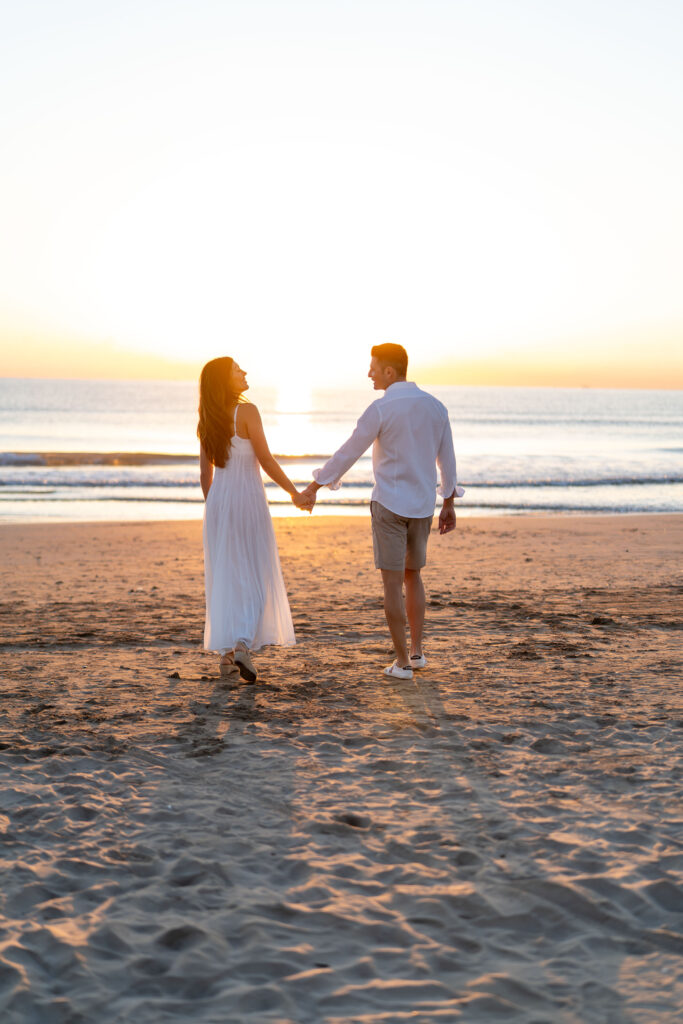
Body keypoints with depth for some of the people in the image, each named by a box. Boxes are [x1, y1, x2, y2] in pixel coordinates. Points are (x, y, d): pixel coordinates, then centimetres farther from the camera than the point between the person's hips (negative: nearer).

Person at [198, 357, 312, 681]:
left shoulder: (207, 420, 7)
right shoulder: (246, 411, -11)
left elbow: (205, 473, 11)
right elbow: (266, 461, -10)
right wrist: (295, 493, 0)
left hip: (218, 499, 6)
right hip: (247, 498, -5)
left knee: (224, 578, 10)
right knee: (256, 576, 2)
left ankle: (226, 654, 12)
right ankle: (242, 645, -15)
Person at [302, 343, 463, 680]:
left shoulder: (381, 409, -14)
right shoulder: (435, 406, 4)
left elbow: (348, 453, -9)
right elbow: (447, 459, 10)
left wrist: (315, 486, 2)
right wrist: (449, 504, 19)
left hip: (390, 505, -5)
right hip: (423, 506, 5)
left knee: (392, 581, 1)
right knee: (412, 575, 20)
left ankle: (402, 661, 3)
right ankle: (416, 652, 20)